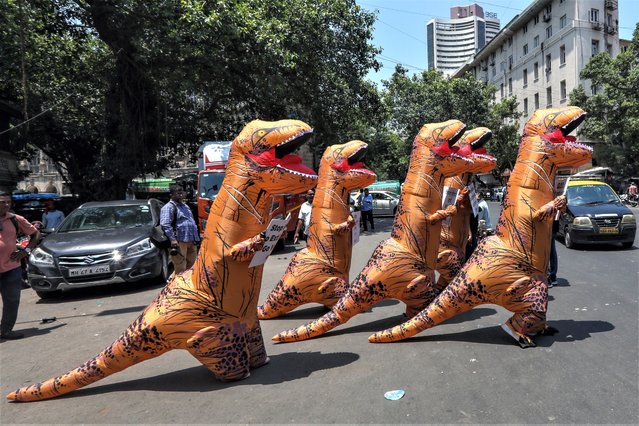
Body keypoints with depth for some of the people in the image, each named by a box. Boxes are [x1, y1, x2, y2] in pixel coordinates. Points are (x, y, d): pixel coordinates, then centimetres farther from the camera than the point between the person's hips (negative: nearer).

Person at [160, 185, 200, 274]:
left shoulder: (185, 206, 22)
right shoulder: (169, 207, -6)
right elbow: (165, 224, -17)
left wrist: (196, 237, 22)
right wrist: (172, 239, -23)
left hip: (192, 240, 9)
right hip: (179, 241, -8)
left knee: (191, 263, 15)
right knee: (180, 268, -6)